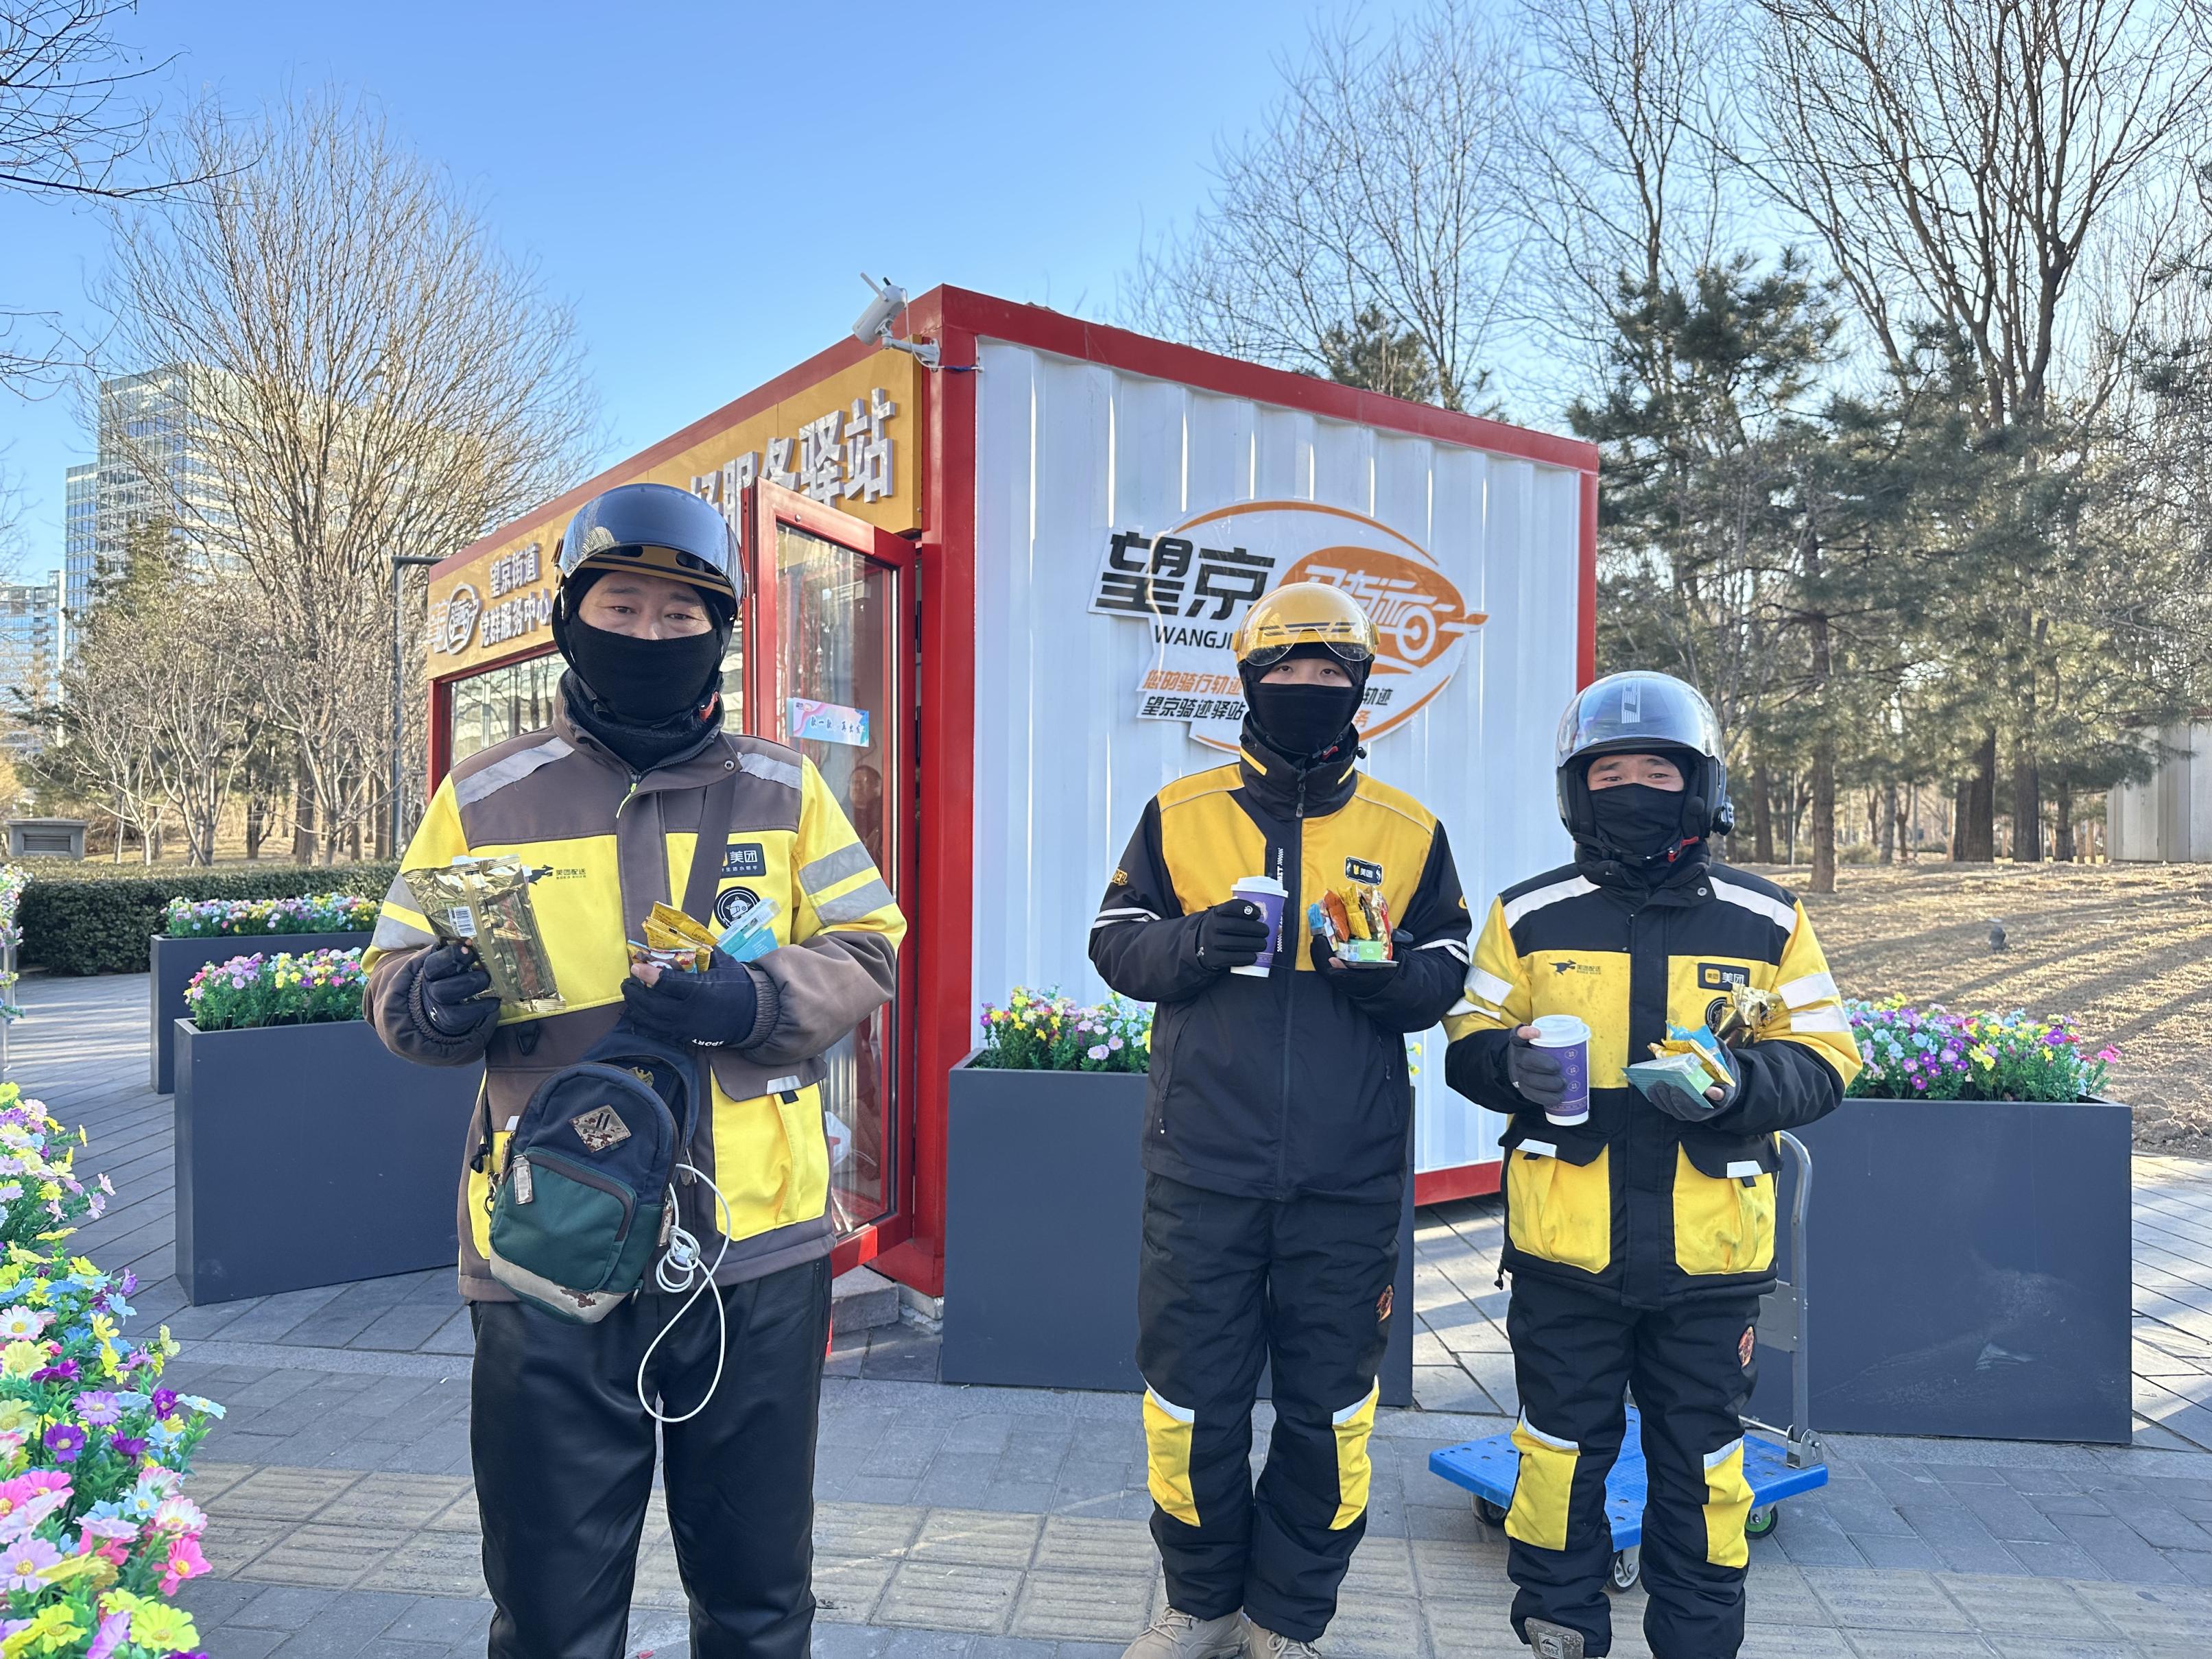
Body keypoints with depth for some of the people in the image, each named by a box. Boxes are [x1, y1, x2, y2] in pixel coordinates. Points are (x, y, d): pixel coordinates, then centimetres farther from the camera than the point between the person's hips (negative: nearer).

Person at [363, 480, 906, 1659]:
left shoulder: (780, 789, 5)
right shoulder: (488, 794, 3)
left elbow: (864, 955, 2)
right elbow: (394, 977, 6)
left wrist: (753, 1002, -17)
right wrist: (431, 1002, -18)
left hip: (757, 1252, 1)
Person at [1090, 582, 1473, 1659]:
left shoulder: (1408, 831, 7)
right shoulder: (1180, 813, 5)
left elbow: (1447, 974, 7)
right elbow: (1115, 943, 5)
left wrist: (1390, 970, -15)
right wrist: (1194, 943, -16)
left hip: (1348, 1177, 1)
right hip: (1203, 1166, 0)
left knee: (1327, 1401, 10)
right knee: (1193, 1388, 10)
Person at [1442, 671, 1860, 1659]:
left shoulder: (1766, 920, 4)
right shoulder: (1529, 915, 2)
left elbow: (1823, 1061, 3)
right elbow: (1467, 1044, 5)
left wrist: (1739, 1083, -17)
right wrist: (1511, 1062, -18)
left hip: (1710, 1252, 1)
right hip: (1564, 1245, 0)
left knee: (1701, 1463, 14)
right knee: (1562, 1448, 13)